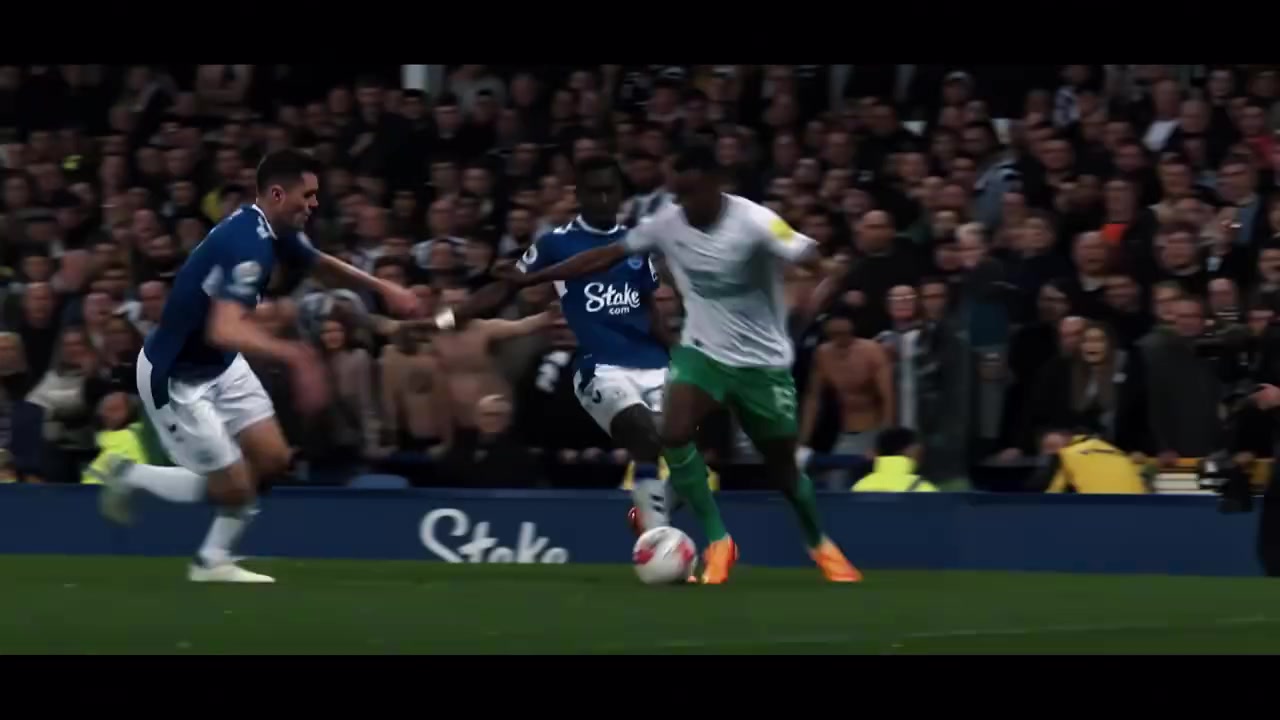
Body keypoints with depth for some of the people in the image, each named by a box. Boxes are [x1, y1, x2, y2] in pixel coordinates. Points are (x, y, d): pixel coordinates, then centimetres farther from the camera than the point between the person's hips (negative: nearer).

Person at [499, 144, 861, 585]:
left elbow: (813, 261, -28)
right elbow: (607, 256, 1)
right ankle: (718, 540, -10)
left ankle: (820, 544, 37)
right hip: (703, 351, 3)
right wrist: (533, 278, 1)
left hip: (763, 361, -3)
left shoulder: (753, 222, -21)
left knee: (782, 465, 8)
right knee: (673, 434, -23)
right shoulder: (669, 224, -8)